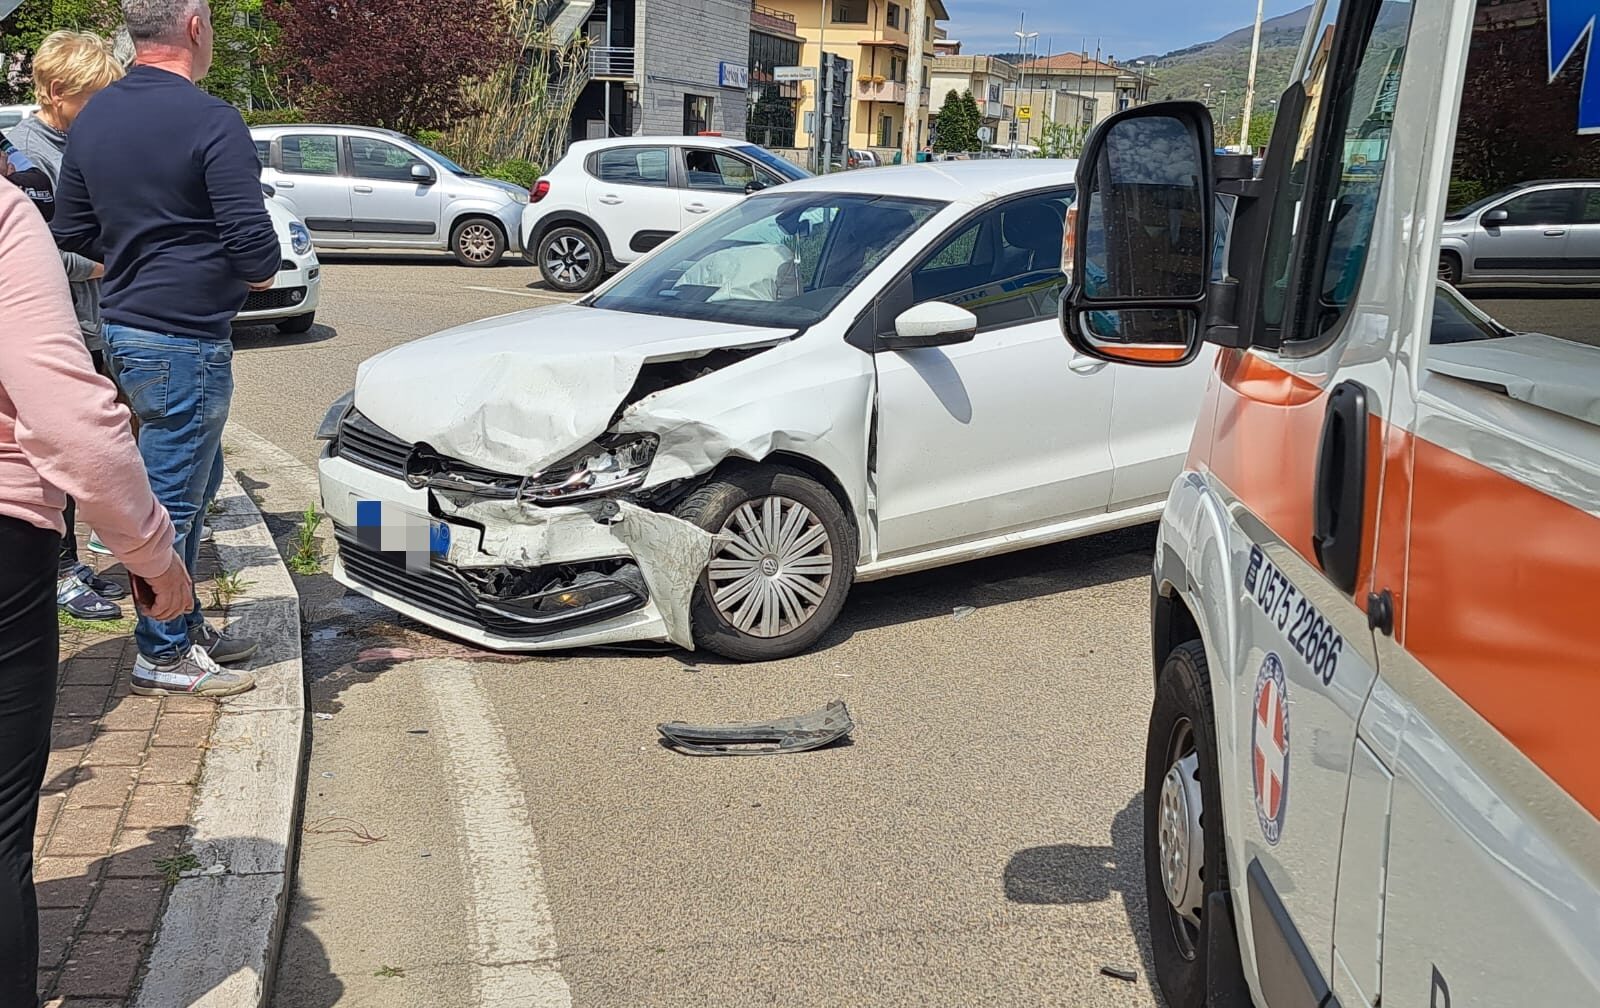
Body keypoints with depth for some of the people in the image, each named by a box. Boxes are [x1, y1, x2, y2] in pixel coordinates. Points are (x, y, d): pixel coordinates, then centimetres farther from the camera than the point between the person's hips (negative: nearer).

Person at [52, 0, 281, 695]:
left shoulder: (92, 117, 8)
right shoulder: (210, 122, -17)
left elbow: (73, 233, 14)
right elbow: (255, 249, -19)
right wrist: (257, 272, 2)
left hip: (123, 328, 9)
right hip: (184, 338, -8)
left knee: (193, 483, 20)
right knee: (171, 497, 1)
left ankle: (186, 627, 30)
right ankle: (163, 657, 12)